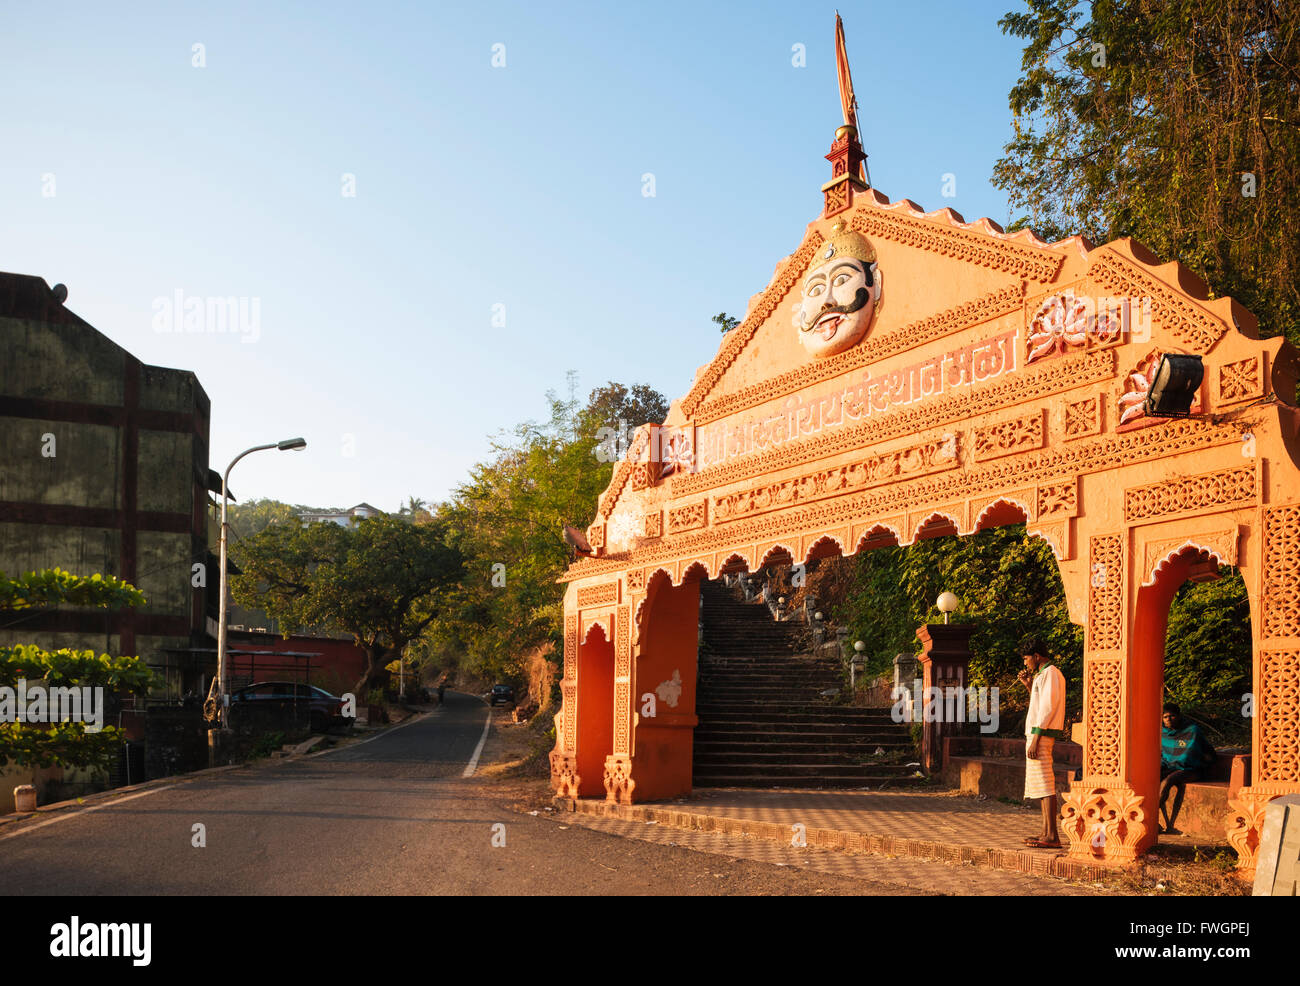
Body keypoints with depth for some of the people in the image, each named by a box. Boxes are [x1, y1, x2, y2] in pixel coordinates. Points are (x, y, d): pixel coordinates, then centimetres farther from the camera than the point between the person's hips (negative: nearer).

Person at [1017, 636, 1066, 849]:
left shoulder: (1050, 673, -11)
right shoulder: (1042, 675, 20)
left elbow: (1047, 708, -18)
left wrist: (1035, 739, -21)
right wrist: (1029, 685, 16)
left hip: (1041, 734, -11)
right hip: (1038, 734, 11)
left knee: (1044, 785, -12)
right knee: (1039, 784, 13)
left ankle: (1052, 837, -14)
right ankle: (1046, 832, 18)